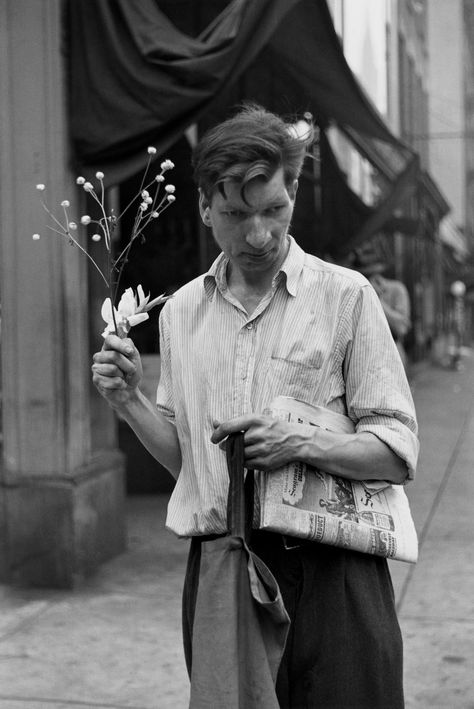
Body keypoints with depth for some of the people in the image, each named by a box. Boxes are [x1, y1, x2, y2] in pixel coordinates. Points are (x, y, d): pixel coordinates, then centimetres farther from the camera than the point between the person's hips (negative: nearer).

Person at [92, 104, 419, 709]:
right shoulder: (180, 312, 9)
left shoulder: (344, 295, -4)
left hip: (328, 572, -3)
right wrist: (129, 402, 0)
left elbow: (399, 453, -5)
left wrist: (304, 443, -21)